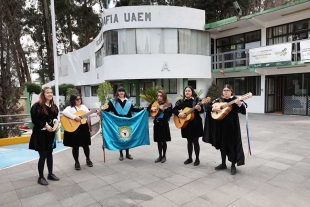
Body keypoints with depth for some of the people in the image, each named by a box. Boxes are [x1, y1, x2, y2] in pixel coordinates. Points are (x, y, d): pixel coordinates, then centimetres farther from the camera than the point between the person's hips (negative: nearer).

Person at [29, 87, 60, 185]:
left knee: (50, 153, 14)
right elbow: (34, 120, -14)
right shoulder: (37, 106, -12)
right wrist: (45, 126, -21)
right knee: (43, 155, -1)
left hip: (50, 133, 6)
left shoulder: (54, 106, 8)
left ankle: (50, 174, 26)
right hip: (40, 133, -6)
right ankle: (40, 177, 15)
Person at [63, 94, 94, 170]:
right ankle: (77, 162, 21)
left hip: (84, 128, 4)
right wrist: (75, 117, -30)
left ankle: (88, 159, 31)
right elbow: (64, 112, -27)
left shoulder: (83, 106, 11)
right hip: (74, 129, -4)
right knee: (75, 146, 6)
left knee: (85, 145, 12)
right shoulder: (70, 107, -7)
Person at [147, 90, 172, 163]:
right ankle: (160, 156, 23)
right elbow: (148, 108, 14)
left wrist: (163, 109, -29)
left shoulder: (168, 104, -8)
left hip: (164, 124, -4)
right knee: (159, 141, 11)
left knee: (163, 141, 4)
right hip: (157, 124, 4)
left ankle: (164, 156, 20)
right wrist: (152, 108, -6)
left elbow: (169, 114, -17)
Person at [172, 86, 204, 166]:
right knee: (189, 141, 13)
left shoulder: (196, 100, -5)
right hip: (186, 123, 4)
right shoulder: (181, 101, 5)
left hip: (195, 123, -3)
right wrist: (179, 114, -12)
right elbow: (174, 109, 6)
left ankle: (197, 159, 14)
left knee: (195, 141, 1)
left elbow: (202, 111, -9)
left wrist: (199, 109, -31)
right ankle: (190, 158, 25)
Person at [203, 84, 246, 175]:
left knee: (232, 145, 0)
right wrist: (214, 108, -16)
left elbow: (243, 110, -18)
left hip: (232, 125, -4)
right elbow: (207, 106, 3)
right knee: (222, 144, 13)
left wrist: (239, 103, -37)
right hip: (221, 126, 4)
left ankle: (233, 166, 15)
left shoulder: (235, 100, -6)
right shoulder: (218, 100, 5)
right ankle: (223, 164, 27)